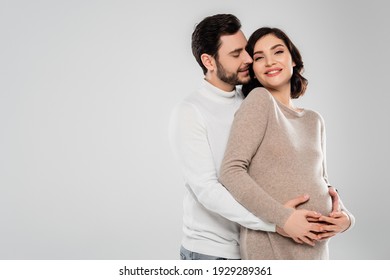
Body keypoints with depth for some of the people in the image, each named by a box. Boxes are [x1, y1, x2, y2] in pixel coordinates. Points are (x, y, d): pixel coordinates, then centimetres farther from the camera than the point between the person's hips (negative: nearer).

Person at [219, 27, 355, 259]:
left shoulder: (314, 120, 11)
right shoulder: (260, 100, -8)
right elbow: (231, 171, -16)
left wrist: (344, 216, -1)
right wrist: (284, 217, -22)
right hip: (271, 247, -6)